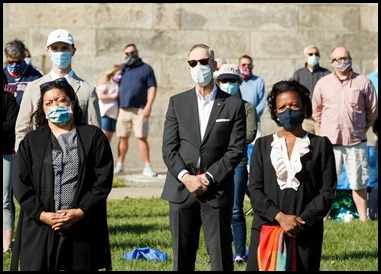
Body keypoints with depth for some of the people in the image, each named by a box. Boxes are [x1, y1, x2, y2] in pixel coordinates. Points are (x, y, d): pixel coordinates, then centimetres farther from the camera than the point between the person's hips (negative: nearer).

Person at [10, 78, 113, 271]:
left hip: (83, 229, -1)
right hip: (39, 230, 1)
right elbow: (21, 184, 4)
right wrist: (41, 214, -9)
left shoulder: (93, 137, 8)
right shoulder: (31, 141, 11)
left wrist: (81, 212, -11)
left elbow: (103, 180, 0)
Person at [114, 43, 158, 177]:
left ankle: (147, 167, -6)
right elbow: (117, 85, 20)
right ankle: (119, 165, 13)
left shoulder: (146, 69, 6)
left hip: (139, 109, -4)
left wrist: (148, 105, -12)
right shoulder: (123, 68, 18)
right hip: (123, 109, 4)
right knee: (122, 138, 6)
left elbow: (152, 88, 0)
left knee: (142, 138, -7)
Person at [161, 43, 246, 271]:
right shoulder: (177, 102, 9)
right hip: (181, 189, 2)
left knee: (221, 256, -3)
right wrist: (186, 177, -10)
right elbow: (169, 148, 4)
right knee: (182, 256, 6)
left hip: (217, 191, -2)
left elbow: (236, 150, -3)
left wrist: (209, 177, -11)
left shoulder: (233, 105, 3)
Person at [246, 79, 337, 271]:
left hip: (306, 233, -1)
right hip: (266, 231, 1)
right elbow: (254, 189, 4)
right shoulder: (263, 145, 11)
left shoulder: (320, 145, 7)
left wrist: (302, 221, -10)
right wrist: (279, 217, -11)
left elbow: (327, 191, 2)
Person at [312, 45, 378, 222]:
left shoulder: (363, 82, 1)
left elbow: (373, 109, 10)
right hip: (330, 141, 1)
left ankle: (363, 219, 14)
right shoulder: (323, 83, 5)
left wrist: (362, 128, 12)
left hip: (356, 142, 0)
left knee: (358, 183, 5)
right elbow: (316, 110, 16)